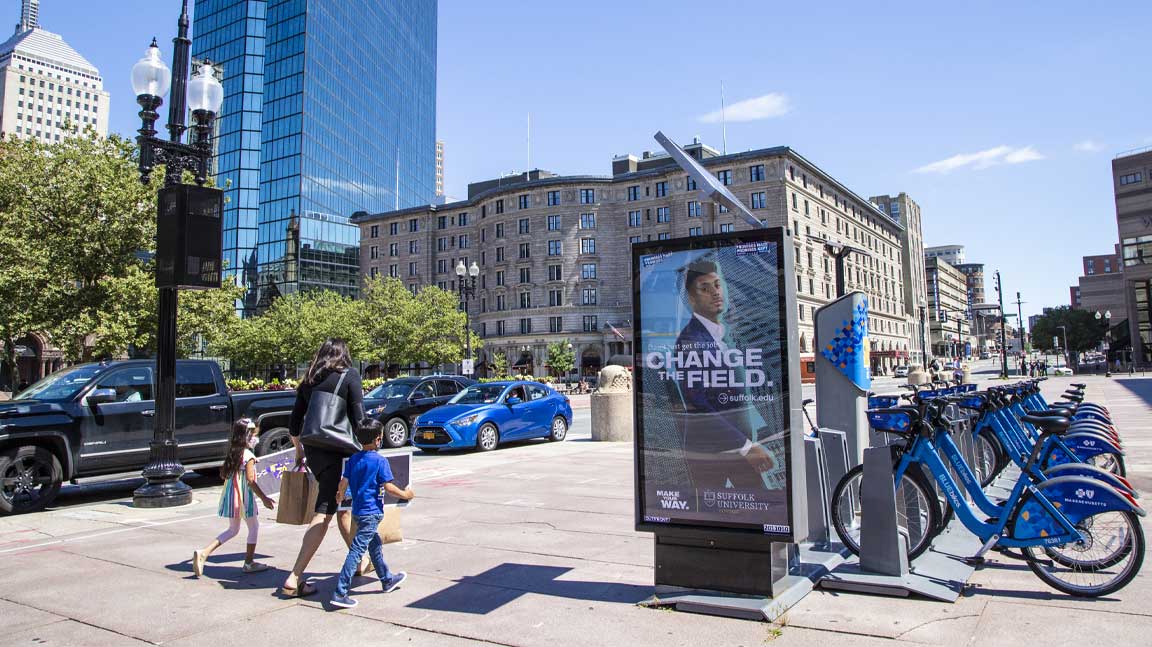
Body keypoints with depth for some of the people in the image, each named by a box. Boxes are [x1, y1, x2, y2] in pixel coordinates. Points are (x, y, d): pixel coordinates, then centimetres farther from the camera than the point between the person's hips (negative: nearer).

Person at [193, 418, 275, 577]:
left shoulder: (231, 454, 6)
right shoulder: (248, 456, -16)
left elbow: (223, 474, 11)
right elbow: (251, 481, -18)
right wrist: (264, 498, -14)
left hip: (230, 496, 7)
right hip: (244, 497, -7)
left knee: (233, 529, 19)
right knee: (254, 527, 10)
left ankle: (204, 553, 4)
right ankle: (249, 563, 17)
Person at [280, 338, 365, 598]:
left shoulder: (309, 381, 11)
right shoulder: (350, 376, -5)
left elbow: (294, 425, 14)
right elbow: (358, 418, -11)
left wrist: (299, 450, 27)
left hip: (313, 451, 6)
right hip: (338, 452, -6)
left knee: (342, 507, 19)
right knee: (324, 513, -2)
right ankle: (294, 579, -6)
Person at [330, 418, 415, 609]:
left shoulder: (353, 459, 5)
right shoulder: (380, 461, -13)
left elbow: (344, 483, 5)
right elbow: (388, 487, -15)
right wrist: (405, 494, 0)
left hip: (358, 510, 8)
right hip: (371, 512, -8)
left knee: (375, 544, 22)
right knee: (357, 550, -7)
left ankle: (387, 580, 37)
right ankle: (340, 593, -9)